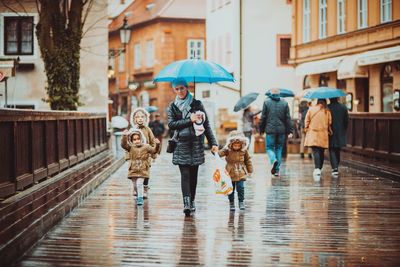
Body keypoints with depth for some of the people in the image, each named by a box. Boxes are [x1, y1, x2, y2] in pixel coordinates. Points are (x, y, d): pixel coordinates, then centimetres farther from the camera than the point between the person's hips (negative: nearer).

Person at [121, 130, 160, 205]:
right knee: (135, 186, 13)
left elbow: (154, 150, -10)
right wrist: (124, 136, -31)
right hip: (133, 170, 2)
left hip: (142, 170, -2)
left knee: (139, 183, -16)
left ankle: (140, 198, -8)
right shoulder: (131, 147, -1)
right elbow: (123, 145, -15)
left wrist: (157, 145, -31)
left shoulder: (146, 147, -1)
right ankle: (139, 195, 39)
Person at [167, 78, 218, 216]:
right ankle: (186, 203, -18)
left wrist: (213, 143, 0)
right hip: (181, 144, 0)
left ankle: (192, 202, 14)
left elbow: (206, 124, 5)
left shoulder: (197, 104, 7)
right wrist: (189, 120, -11)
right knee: (185, 174, -9)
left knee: (193, 174, 4)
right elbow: (171, 124, -3)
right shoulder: (172, 107, 10)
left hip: (196, 143, 0)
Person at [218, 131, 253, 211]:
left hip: (241, 173, 0)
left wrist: (250, 171, 12)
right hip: (230, 173, 0)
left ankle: (241, 202, 10)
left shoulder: (244, 151, -2)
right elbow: (220, 153, -18)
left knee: (240, 188, -4)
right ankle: (231, 203, 19)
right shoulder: (227, 150, -7)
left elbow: (248, 160, 9)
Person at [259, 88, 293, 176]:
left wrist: (261, 129, 9)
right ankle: (277, 170, 10)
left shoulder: (266, 102, -1)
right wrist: (290, 131, 3)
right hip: (281, 130, 2)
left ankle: (273, 160, -25)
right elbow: (288, 118, 2)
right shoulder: (284, 103, 4)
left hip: (270, 130, -2)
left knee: (269, 147, 6)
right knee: (279, 149, 10)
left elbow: (263, 117, 0)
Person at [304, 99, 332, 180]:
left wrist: (306, 128, 17)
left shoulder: (311, 109, -2)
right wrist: (329, 131, 19)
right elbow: (330, 122, 3)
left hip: (313, 134, -1)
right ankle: (319, 169, 21)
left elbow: (307, 121, 2)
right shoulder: (327, 111, -1)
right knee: (321, 152, 14)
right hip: (323, 135, 1)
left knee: (315, 151, -9)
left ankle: (317, 169, -29)